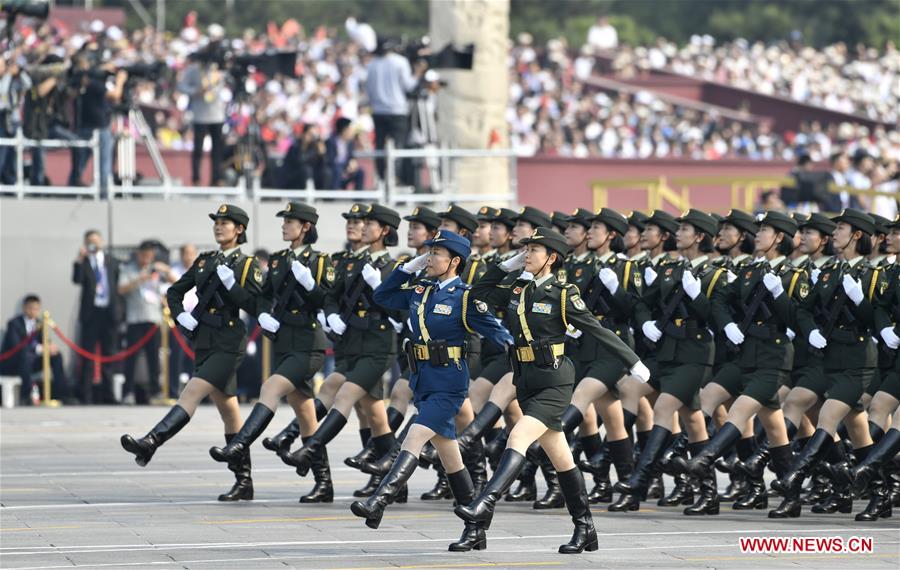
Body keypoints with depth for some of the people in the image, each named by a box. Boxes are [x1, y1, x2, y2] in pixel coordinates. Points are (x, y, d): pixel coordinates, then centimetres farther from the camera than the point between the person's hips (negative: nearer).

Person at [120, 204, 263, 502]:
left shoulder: (247, 265, -2)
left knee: (193, 392, -21)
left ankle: (151, 442, -35)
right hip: (204, 340, 7)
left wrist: (231, 284, -19)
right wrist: (181, 315, 5)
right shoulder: (205, 260, 15)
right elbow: (174, 292, 21)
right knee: (228, 411, 8)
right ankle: (243, 482, 11)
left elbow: (255, 305, -11)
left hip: (229, 343, -7)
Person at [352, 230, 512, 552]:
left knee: (415, 439, -21)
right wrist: (409, 268, 13)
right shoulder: (420, 292, 12)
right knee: (449, 456, 10)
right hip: (423, 381, 8)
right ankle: (475, 531, 15)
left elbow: (495, 331, -10)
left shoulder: (465, 298, -8)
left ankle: (377, 504, -32)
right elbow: (382, 297, 22)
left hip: (449, 383, -8)